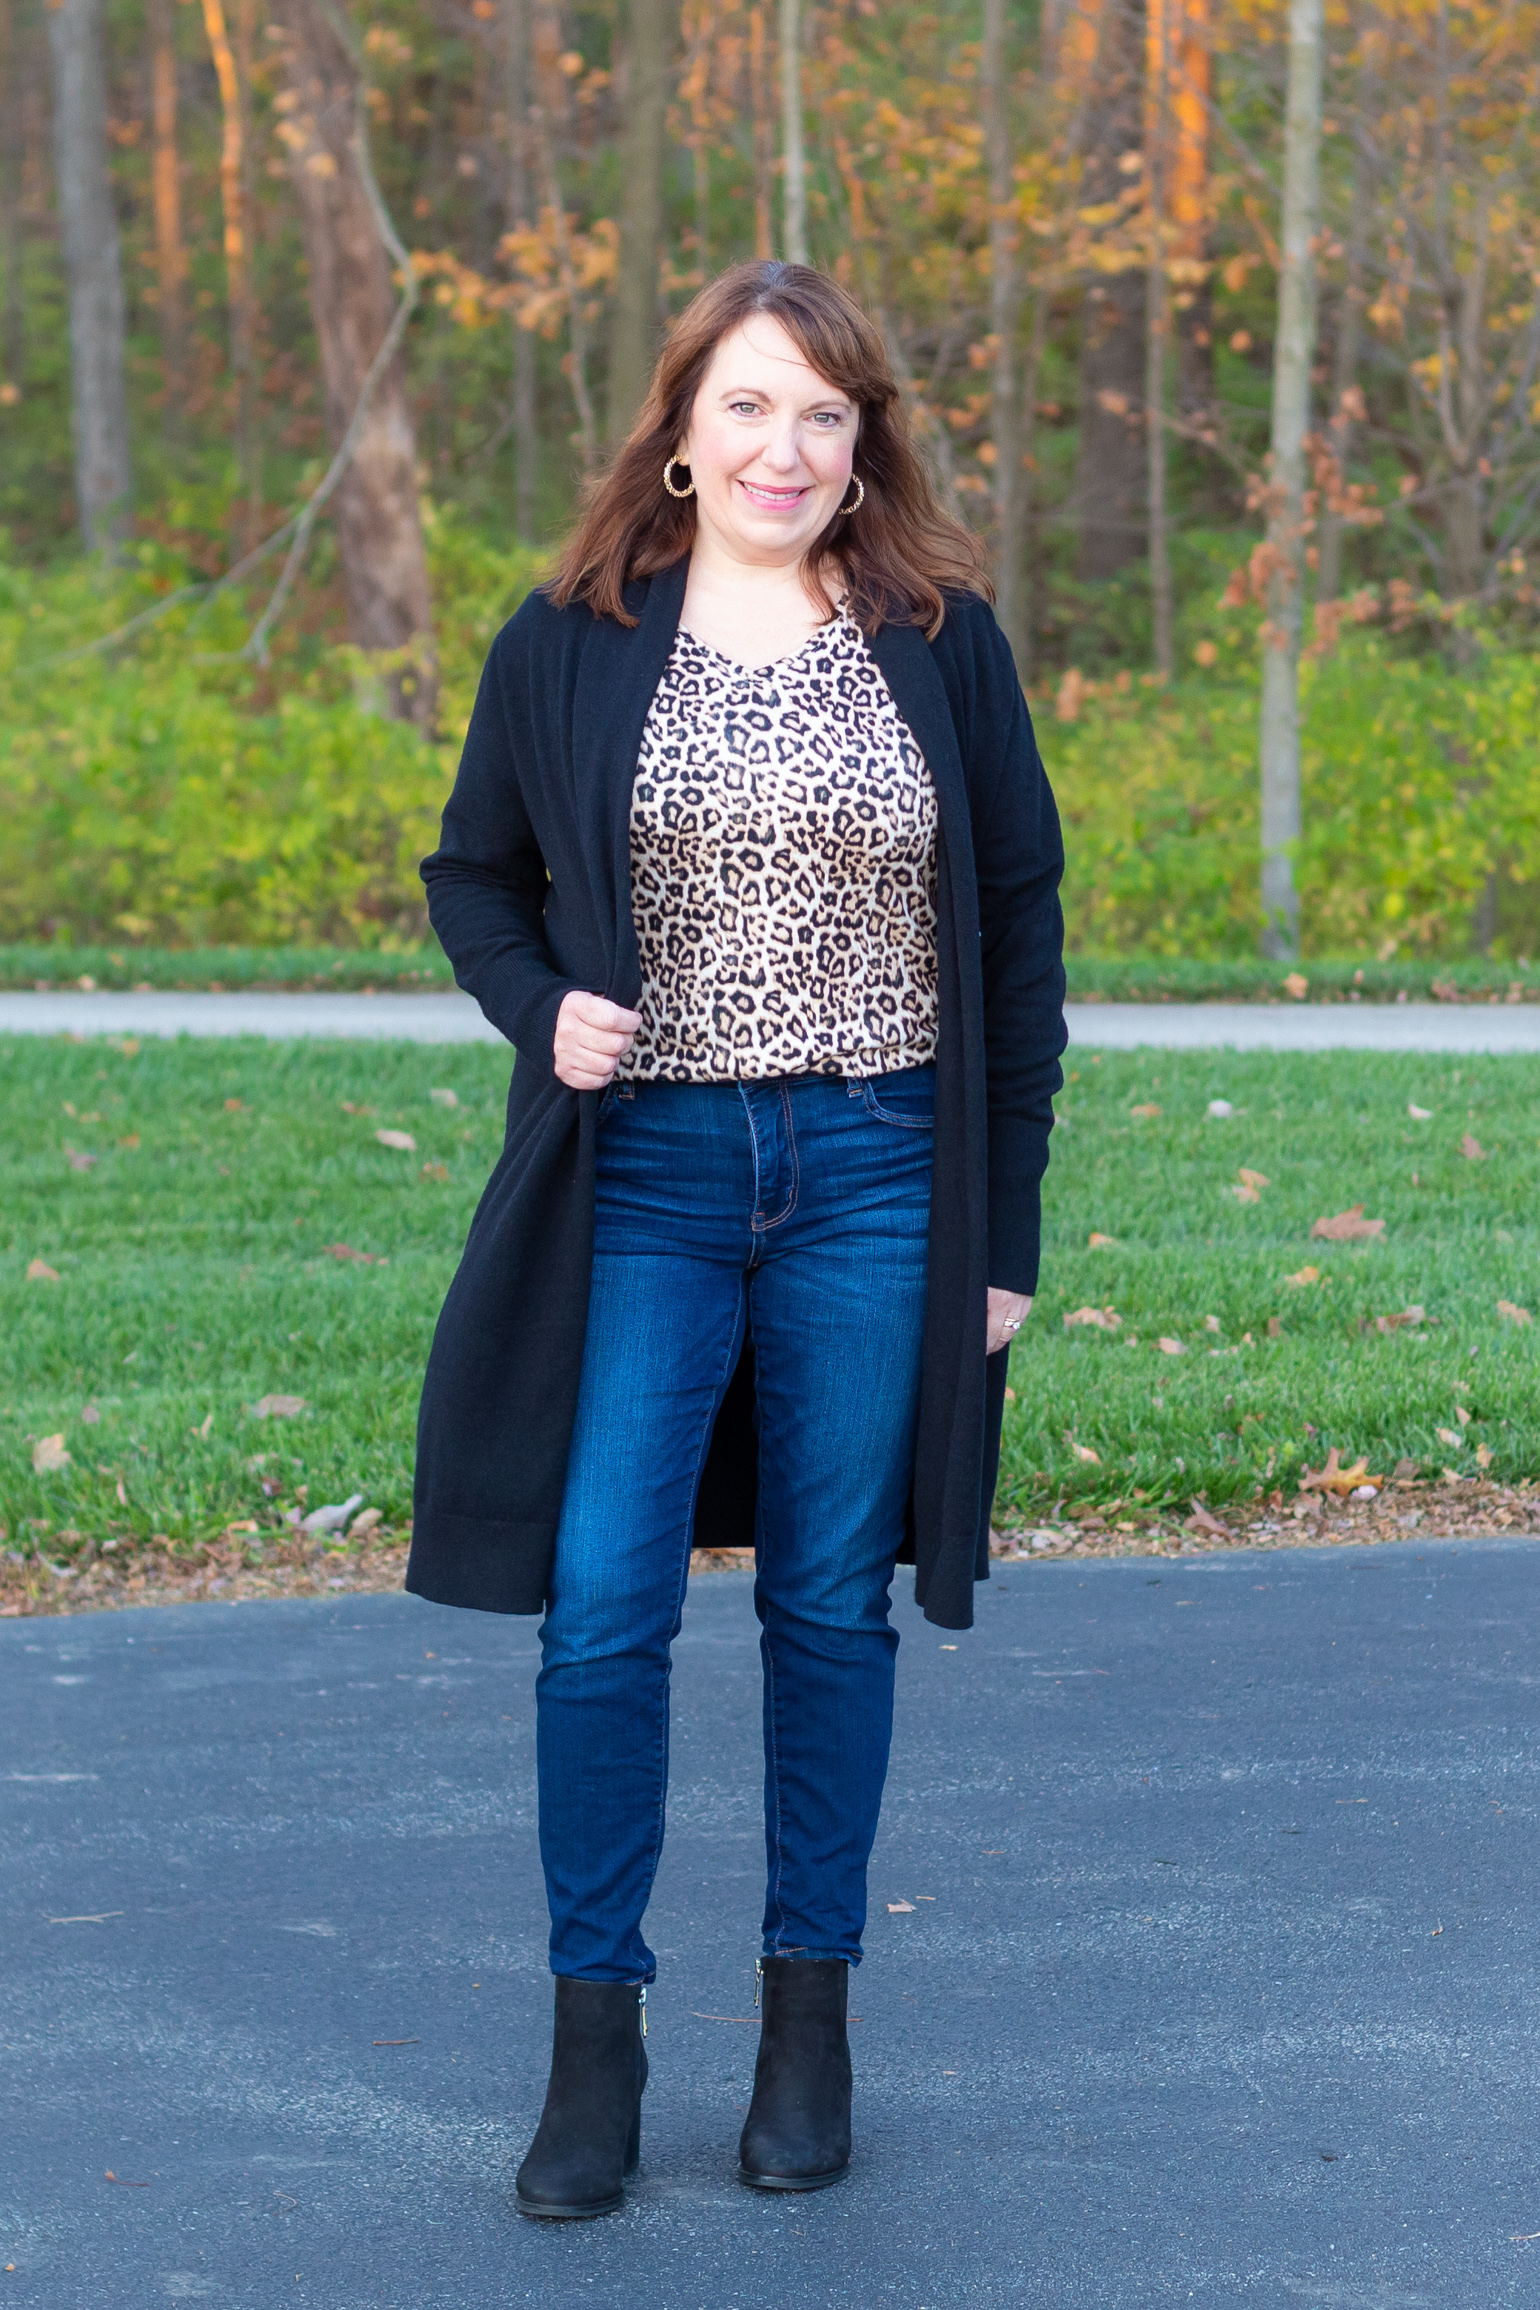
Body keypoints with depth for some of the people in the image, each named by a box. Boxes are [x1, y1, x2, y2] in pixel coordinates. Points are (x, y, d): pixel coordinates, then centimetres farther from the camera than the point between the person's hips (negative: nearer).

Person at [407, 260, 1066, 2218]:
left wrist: (1007, 1229, 3)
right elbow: (473, 874, 14)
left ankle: (809, 2015, 21)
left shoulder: (943, 643, 3)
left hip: (875, 1179, 0)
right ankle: (596, 2035, 9)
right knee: (600, 1607, -5)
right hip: (643, 1176, 0)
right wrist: (541, 1012, -9)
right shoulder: (568, 646, 3)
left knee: (832, 1607, 7)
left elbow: (1020, 930, 6)